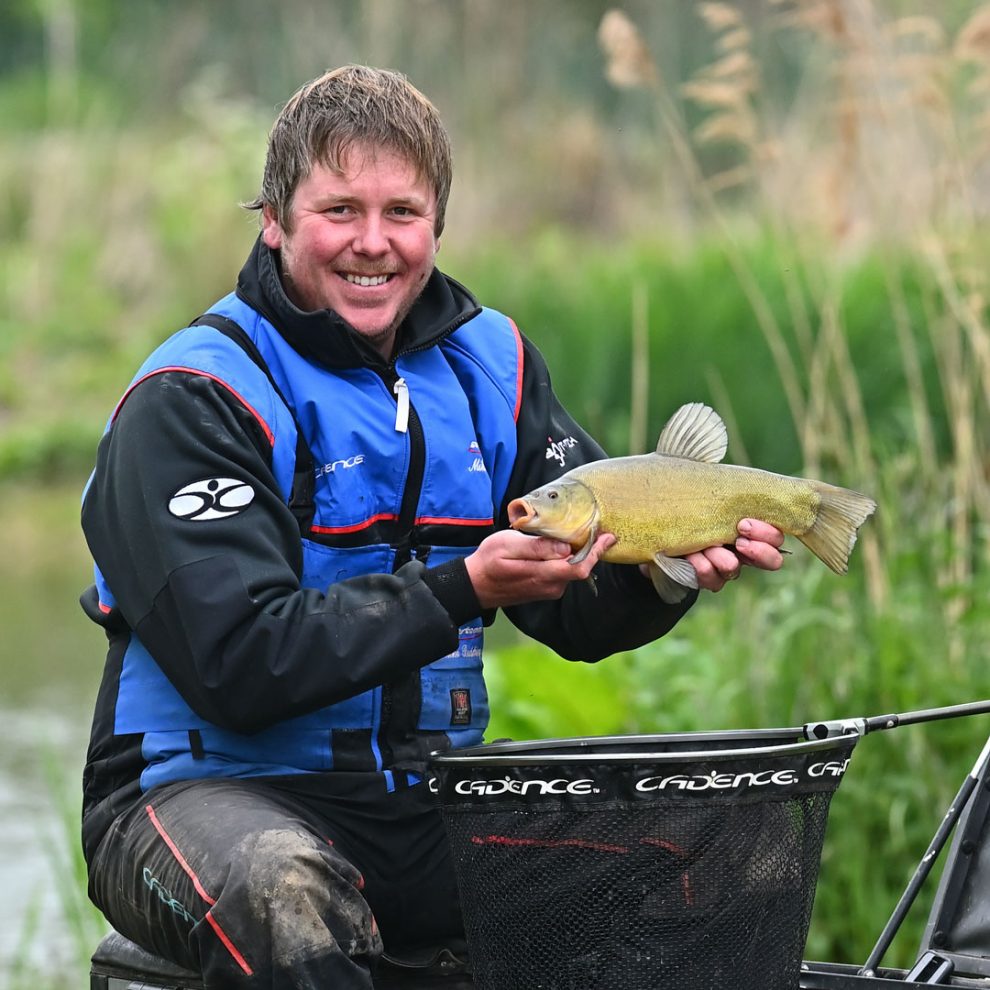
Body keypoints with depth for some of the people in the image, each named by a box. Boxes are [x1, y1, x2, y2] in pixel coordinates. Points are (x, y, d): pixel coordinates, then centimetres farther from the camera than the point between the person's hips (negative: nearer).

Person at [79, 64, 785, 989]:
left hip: (428, 804, 6)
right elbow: (239, 666, -21)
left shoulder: (487, 364, 10)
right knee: (283, 894, -39)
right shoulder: (190, 399, -11)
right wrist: (461, 589, -26)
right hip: (209, 791, -5)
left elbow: (582, 607, 7)